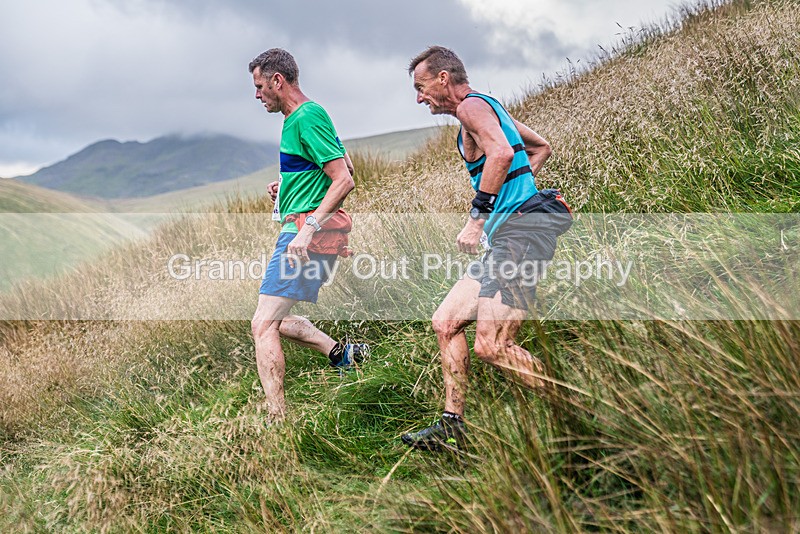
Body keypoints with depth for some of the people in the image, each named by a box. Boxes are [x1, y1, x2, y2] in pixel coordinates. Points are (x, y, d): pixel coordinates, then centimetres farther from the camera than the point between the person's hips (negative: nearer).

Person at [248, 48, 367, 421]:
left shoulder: (307, 118, -12)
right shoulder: (300, 118, 19)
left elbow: (345, 180, -20)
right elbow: (345, 167, 26)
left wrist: (309, 228, -27)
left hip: (307, 225, -11)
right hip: (302, 227, 11)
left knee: (263, 326, -14)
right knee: (273, 319, 17)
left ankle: (278, 422, -13)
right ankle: (341, 354, 14)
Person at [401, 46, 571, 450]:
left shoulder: (471, 105, -5)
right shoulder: (490, 108, 25)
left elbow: (502, 152, -25)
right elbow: (541, 147, 37)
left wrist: (478, 217, -22)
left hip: (520, 232, -11)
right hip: (508, 238, 11)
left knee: (490, 347, -17)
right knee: (445, 321, 9)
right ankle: (452, 426, 12)